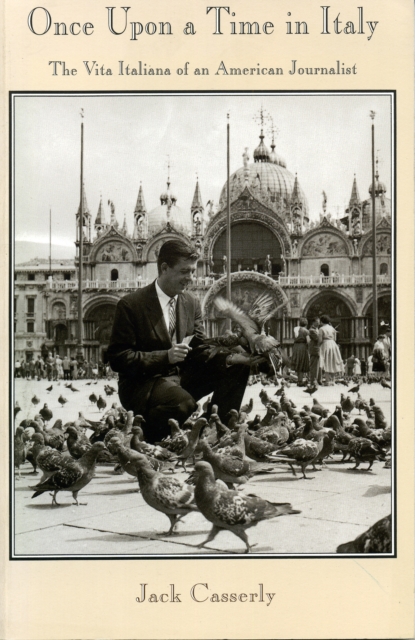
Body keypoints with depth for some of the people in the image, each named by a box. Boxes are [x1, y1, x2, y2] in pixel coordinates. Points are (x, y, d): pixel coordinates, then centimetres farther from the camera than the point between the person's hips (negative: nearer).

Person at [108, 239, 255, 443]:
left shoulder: (192, 303, 10)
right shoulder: (130, 305, -9)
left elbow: (199, 350, 8)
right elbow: (117, 358, -13)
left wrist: (225, 353, -16)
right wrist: (165, 357, -24)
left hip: (184, 377, 7)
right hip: (143, 384, -7)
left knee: (240, 363, -8)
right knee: (184, 403, -38)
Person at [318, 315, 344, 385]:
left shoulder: (321, 329, -4)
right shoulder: (332, 328, 11)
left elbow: (320, 340, -9)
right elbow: (334, 339, 11)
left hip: (325, 345, -5)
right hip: (333, 345, 5)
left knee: (326, 364, -3)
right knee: (332, 364, 10)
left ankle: (329, 381, -11)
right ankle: (332, 381, 8)